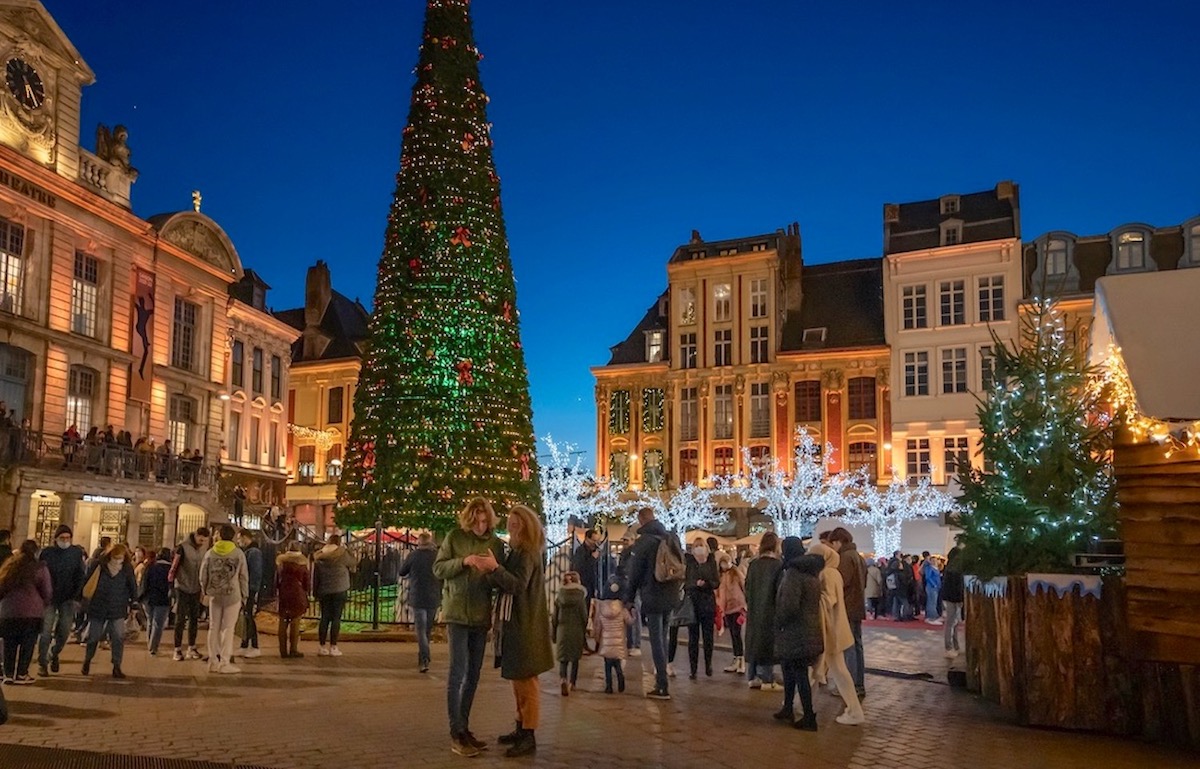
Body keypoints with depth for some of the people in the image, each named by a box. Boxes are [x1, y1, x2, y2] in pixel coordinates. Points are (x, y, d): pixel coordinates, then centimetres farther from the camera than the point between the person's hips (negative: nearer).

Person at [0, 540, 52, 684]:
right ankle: (21, 674, 5)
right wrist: (44, 604, 18)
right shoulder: (40, 568, -1)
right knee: (27, 643, 5)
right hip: (31, 611, -3)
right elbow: (47, 592, 0)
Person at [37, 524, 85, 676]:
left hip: (67, 599, 1)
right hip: (49, 597, -1)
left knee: (64, 630, 2)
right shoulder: (47, 553, 1)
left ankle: (54, 654, 28)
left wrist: (76, 596, -6)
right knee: (46, 632, -3)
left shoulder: (76, 552, 2)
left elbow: (81, 576, 2)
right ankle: (42, 663, 6)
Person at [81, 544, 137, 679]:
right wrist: (84, 598, 1)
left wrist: (132, 603, 8)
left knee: (119, 637, -9)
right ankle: (87, 661, 35)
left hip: (117, 609, 1)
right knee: (93, 636, 10)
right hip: (97, 607, 0)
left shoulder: (127, 569, -1)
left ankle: (117, 667, -1)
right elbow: (87, 581, 1)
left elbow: (133, 587, 9)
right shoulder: (99, 565, -7)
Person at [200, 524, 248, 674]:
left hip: (214, 595, 2)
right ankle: (225, 663, -1)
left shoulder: (210, 553, 2)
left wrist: (205, 591, 20)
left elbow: (203, 575, 6)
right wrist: (244, 596, 7)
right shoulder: (239, 554, -3)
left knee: (214, 628, 11)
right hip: (233, 595, -2)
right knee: (228, 629, 0)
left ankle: (213, 661, 15)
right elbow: (244, 577, -1)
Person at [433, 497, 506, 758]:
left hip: (481, 615, 4)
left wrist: (494, 568, -19)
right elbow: (438, 568, -4)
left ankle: (465, 728, 20)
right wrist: (463, 561, -20)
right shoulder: (454, 537, -3)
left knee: (473, 674, 9)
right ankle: (456, 734, -3)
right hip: (457, 612, -4)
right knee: (458, 671, -7)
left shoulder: (496, 543, 3)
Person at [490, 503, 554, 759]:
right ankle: (521, 729, 26)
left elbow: (518, 585, -24)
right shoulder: (518, 552, 16)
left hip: (525, 625, -10)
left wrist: (496, 568, -34)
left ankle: (529, 737, -2)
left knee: (526, 680, -6)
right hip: (516, 622, 10)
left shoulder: (528, 553, -13)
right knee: (518, 680, 16)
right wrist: (496, 570, 5)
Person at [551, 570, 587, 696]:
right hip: (577, 631, -1)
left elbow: (555, 618, 5)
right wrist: (585, 633, 9)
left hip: (562, 631, 1)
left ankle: (563, 679, -18)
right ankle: (571, 683, 13)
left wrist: (554, 634, 13)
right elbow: (584, 617, -3)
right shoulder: (580, 597, -5)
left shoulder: (559, 597, 1)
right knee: (575, 659, 13)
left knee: (563, 658, 6)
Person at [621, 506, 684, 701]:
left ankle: (662, 687, -3)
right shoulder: (672, 538, 8)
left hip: (652, 598, -6)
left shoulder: (643, 542, -11)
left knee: (656, 641, -3)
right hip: (671, 596, 6)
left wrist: (629, 598, 3)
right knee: (662, 638, 19)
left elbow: (635, 573, -8)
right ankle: (661, 675, 25)